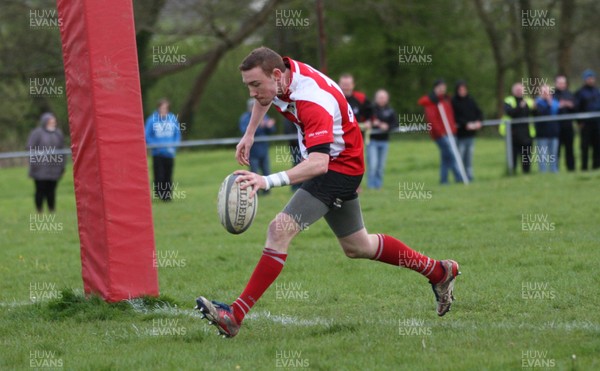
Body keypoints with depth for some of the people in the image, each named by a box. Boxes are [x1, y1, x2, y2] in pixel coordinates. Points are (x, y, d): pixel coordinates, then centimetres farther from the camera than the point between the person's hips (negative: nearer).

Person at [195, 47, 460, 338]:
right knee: (356, 247, 21)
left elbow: (318, 163, -49)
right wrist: (249, 134, 14)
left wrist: (268, 181, -59)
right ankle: (439, 272, 37)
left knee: (280, 229, -23)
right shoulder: (279, 77, -10)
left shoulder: (313, 101, -36)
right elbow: (265, 99, 19)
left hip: (338, 167, -10)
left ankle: (235, 316, -25)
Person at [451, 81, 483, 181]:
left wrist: (478, 122, -9)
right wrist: (466, 124, -21)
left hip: (470, 135, 5)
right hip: (460, 135, -5)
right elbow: (455, 117, -13)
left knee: (469, 158, 8)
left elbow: (479, 112, 10)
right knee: (460, 158, -5)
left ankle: (469, 177, 11)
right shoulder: (453, 102, -6)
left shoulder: (471, 100, 10)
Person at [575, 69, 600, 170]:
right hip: (586, 123, -4)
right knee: (585, 146, -1)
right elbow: (577, 108, -3)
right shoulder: (580, 93, 0)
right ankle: (584, 166, 2)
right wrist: (580, 122, -10)